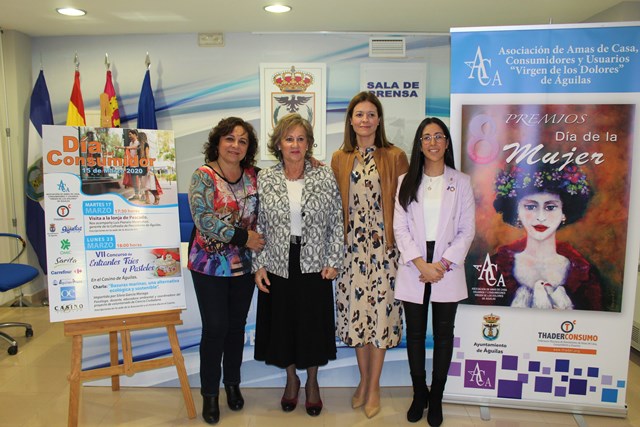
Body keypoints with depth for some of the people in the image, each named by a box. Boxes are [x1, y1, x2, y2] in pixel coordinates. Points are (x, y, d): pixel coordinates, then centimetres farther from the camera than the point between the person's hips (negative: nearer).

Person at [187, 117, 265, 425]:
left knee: (237, 326, 13)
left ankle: (233, 383, 33)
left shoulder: (253, 176, 3)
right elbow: (203, 219, -18)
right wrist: (242, 237, -19)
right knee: (215, 328, 2)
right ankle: (210, 393, 21)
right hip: (210, 265, -3)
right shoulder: (203, 176, -9)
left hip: (244, 265, 4)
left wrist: (258, 241, -5)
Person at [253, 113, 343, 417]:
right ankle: (291, 379, 37)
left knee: (313, 326, 10)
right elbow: (257, 226, 2)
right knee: (282, 325, 12)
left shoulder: (325, 177, -3)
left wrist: (333, 261, -5)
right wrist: (259, 265, -2)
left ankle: (312, 382, 35)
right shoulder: (264, 179, -1)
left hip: (314, 267, -1)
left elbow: (337, 223, 0)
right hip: (278, 267, 1)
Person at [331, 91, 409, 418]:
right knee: (355, 309, 9)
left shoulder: (395, 157, -2)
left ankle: (374, 387, 22)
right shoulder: (340, 158, 7)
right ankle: (363, 379, 31)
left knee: (380, 309, 4)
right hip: (352, 244, 3)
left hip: (383, 245, -2)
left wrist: (401, 241, -8)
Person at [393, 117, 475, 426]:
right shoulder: (406, 181, 4)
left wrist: (444, 263, -12)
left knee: (443, 334, 9)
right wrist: (421, 264, -12)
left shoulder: (461, 182, 3)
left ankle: (436, 398, 25)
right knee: (415, 334, 9)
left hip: (447, 270, 0)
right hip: (413, 269, 1)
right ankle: (419, 394, 27)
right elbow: (400, 228, -2)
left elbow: (467, 230, 0)